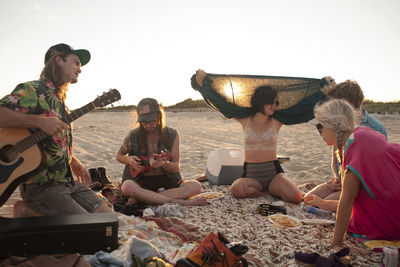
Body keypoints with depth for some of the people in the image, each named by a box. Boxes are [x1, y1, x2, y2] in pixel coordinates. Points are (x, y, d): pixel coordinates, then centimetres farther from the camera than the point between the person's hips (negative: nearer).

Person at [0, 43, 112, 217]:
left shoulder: (59, 100, 19)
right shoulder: (32, 90, -9)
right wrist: (39, 121, -30)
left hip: (67, 181, 8)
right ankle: (25, 210, -1)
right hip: (41, 185, -8)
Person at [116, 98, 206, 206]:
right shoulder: (133, 136, -2)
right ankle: (182, 202, -32)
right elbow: (118, 156, 15)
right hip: (141, 182, -1)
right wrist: (129, 160, -8)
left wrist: (163, 163, -24)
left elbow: (176, 168, -1)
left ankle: (140, 198, -27)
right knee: (127, 187, -37)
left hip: (166, 182, 2)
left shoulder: (172, 135, -1)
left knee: (196, 186, -25)